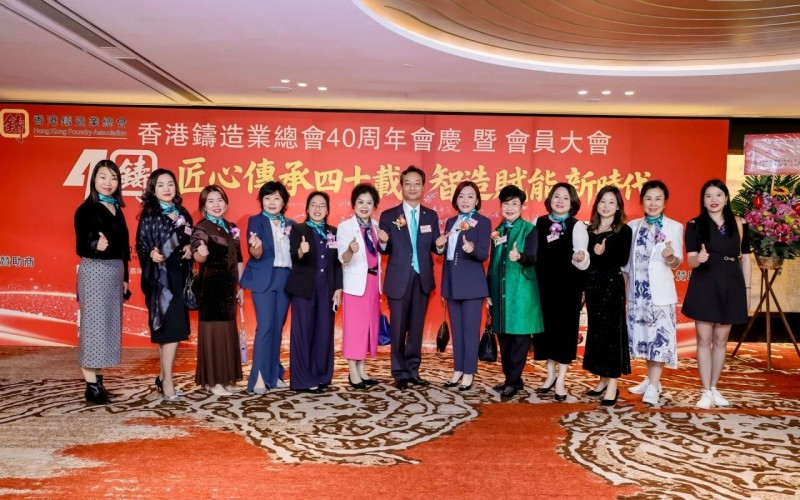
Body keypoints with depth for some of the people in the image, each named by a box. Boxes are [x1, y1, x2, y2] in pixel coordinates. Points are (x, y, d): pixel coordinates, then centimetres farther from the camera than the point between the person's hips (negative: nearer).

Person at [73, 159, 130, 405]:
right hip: (94, 272, -8)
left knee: (108, 326, 10)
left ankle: (99, 382, 18)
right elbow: (80, 247, -16)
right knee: (93, 326, -5)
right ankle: (91, 386, 0)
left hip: (115, 272, 8)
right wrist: (95, 245, -37)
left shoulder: (117, 209, 12)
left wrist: (124, 277, 15)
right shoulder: (86, 209, -9)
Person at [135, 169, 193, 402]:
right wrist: (151, 254, -26)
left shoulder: (183, 214, 12)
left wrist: (190, 249, -4)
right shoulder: (149, 215, -3)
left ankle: (163, 376, 22)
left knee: (175, 327, 10)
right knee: (170, 328, -10)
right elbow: (141, 245, -6)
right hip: (160, 277, -6)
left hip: (179, 275, 6)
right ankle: (167, 382, -6)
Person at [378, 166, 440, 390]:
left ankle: (412, 370, 22)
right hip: (399, 278, -2)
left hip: (422, 278, 3)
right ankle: (400, 372, 15)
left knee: (417, 326, 11)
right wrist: (383, 242, -22)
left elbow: (434, 247, 5)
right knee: (398, 327, 3)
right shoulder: (388, 216, -1)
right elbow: (385, 250, 0)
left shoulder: (431, 216, 7)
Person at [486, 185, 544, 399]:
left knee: (519, 336, -2)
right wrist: (488, 292, 12)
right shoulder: (497, 231, 12)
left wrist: (519, 256, -39)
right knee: (503, 337, 9)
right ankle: (510, 379, 19)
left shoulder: (529, 229, -3)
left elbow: (532, 258, -17)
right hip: (500, 291, 6)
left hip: (521, 291, -5)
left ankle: (514, 381, 4)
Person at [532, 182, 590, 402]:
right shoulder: (539, 223, 7)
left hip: (568, 285, -4)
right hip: (544, 283, 4)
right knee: (546, 326, 11)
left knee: (565, 327, 2)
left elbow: (582, 253, -17)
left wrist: (580, 257, -38)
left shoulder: (577, 226, -6)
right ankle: (550, 374, 25)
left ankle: (561, 379, 11)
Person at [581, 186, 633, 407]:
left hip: (612, 286, -5)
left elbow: (622, 261, -10)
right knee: (596, 331, 9)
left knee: (612, 331, -5)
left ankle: (612, 386, -2)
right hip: (592, 286, 5)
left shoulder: (624, 231, -1)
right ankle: (603, 380, 20)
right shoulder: (589, 230, 12)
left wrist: (603, 254, -26)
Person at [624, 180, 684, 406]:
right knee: (644, 334, 10)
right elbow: (627, 260, 11)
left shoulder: (674, 227, -1)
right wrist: (623, 286, 8)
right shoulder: (632, 226, 8)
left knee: (660, 335, -7)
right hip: (637, 290, 4)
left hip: (660, 290, -4)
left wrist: (670, 257, -25)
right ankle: (651, 380, 24)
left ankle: (653, 386, -3)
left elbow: (677, 263, -3)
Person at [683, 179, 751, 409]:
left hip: (731, 287, 2)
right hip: (704, 287, -2)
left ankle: (714, 388, 21)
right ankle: (706, 392, 6)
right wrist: (699, 258, -29)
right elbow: (690, 261, -5)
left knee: (721, 340, 9)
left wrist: (747, 289, 5)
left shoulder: (739, 225, 6)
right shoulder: (695, 225, -1)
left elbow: (745, 259, 9)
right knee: (704, 340, -1)